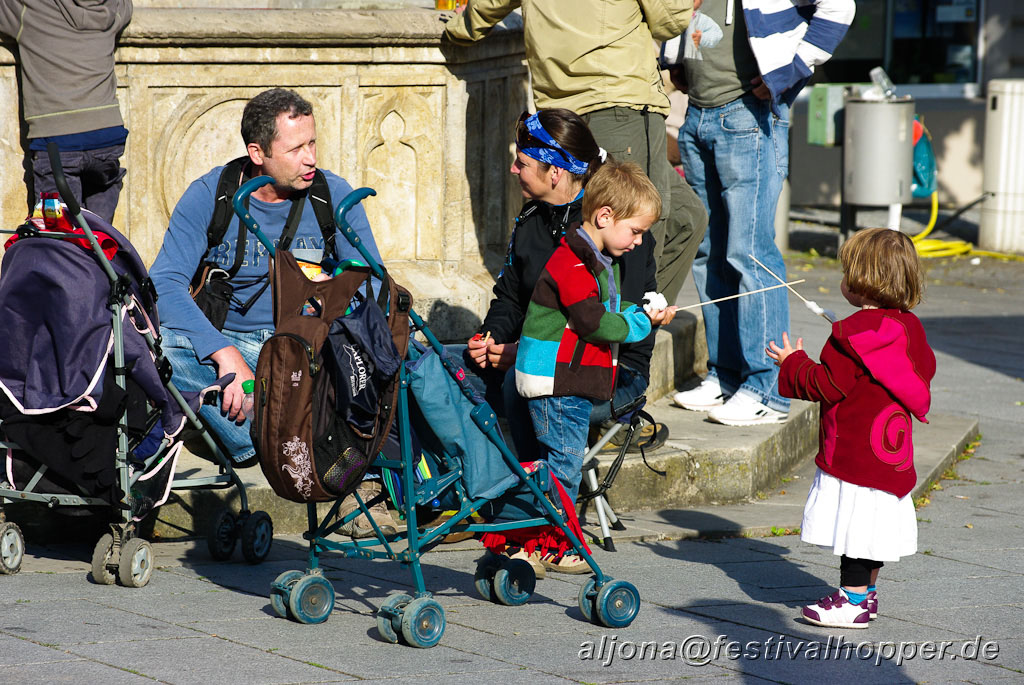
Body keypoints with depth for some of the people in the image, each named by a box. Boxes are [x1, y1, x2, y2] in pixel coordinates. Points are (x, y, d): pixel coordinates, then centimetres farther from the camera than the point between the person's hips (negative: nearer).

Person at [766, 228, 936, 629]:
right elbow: (925, 369, 20)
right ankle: (867, 591, 25)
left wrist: (792, 364, -1)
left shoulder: (855, 334, -19)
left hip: (856, 452, -9)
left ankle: (853, 599, 0)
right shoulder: (909, 328, 6)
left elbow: (827, 385, -17)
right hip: (891, 448, 9)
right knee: (875, 524, 16)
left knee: (855, 522, -4)